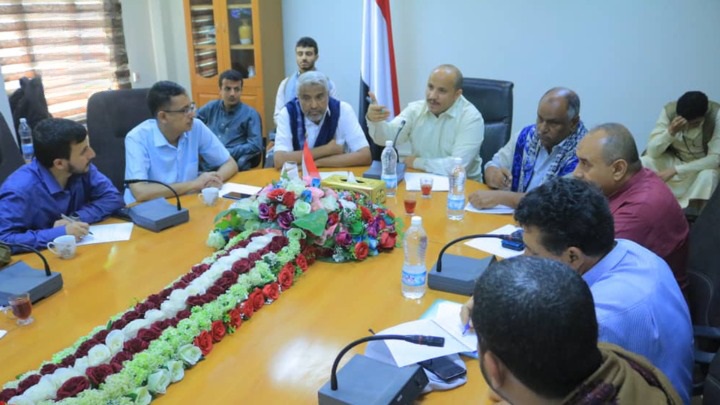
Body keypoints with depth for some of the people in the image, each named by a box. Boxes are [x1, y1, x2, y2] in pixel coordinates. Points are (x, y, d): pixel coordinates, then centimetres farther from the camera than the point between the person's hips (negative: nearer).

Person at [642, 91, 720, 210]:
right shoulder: (669, 110, -20)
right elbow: (652, 152, -21)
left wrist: (675, 170, -35)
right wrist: (670, 132, -39)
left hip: (703, 164, -2)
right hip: (673, 159, 2)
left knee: (708, 176, -36)